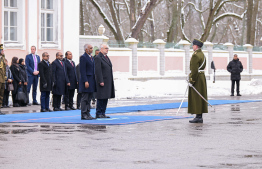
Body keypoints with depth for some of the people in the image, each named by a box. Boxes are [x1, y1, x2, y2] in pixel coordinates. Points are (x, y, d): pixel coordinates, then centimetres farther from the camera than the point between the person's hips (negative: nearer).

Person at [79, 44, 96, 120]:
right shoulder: (83, 57, -11)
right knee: (85, 99, -6)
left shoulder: (91, 57, 17)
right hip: (86, 80, -9)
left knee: (89, 99, 11)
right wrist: (85, 81, -21)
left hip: (91, 80, 9)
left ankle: (88, 114, 14)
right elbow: (82, 70, -16)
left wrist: (94, 79, 17)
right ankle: (83, 115, -4)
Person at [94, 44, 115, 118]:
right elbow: (98, 71, -17)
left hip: (108, 82, 9)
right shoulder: (98, 58, -11)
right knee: (101, 98, -5)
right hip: (102, 81, -9)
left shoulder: (106, 57, 18)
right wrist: (101, 81, -21)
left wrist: (111, 81, 17)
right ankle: (98, 114, 0)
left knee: (106, 98, 10)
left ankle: (103, 113, 15)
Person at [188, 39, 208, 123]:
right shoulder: (202, 55, 14)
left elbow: (194, 70, -22)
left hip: (196, 78, -10)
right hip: (202, 77, 10)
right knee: (200, 97, 10)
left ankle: (198, 117, -6)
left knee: (196, 98, -6)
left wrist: (192, 81, -19)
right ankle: (200, 117, 12)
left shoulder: (195, 55, -17)